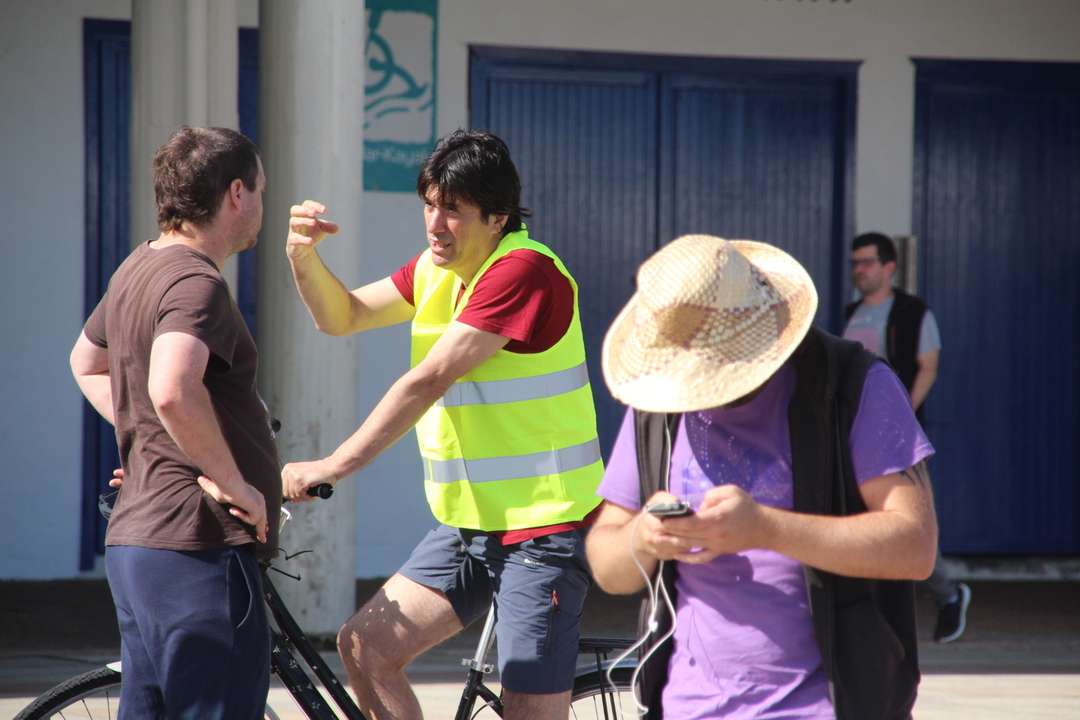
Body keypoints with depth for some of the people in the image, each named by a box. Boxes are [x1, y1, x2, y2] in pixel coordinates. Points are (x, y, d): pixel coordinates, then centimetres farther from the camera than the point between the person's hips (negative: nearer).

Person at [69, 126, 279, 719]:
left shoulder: (139, 267, 16)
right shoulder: (196, 281, -15)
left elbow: (86, 363, 34)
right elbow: (172, 393, -33)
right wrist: (233, 482, -21)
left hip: (136, 540, 10)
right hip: (198, 549, -10)